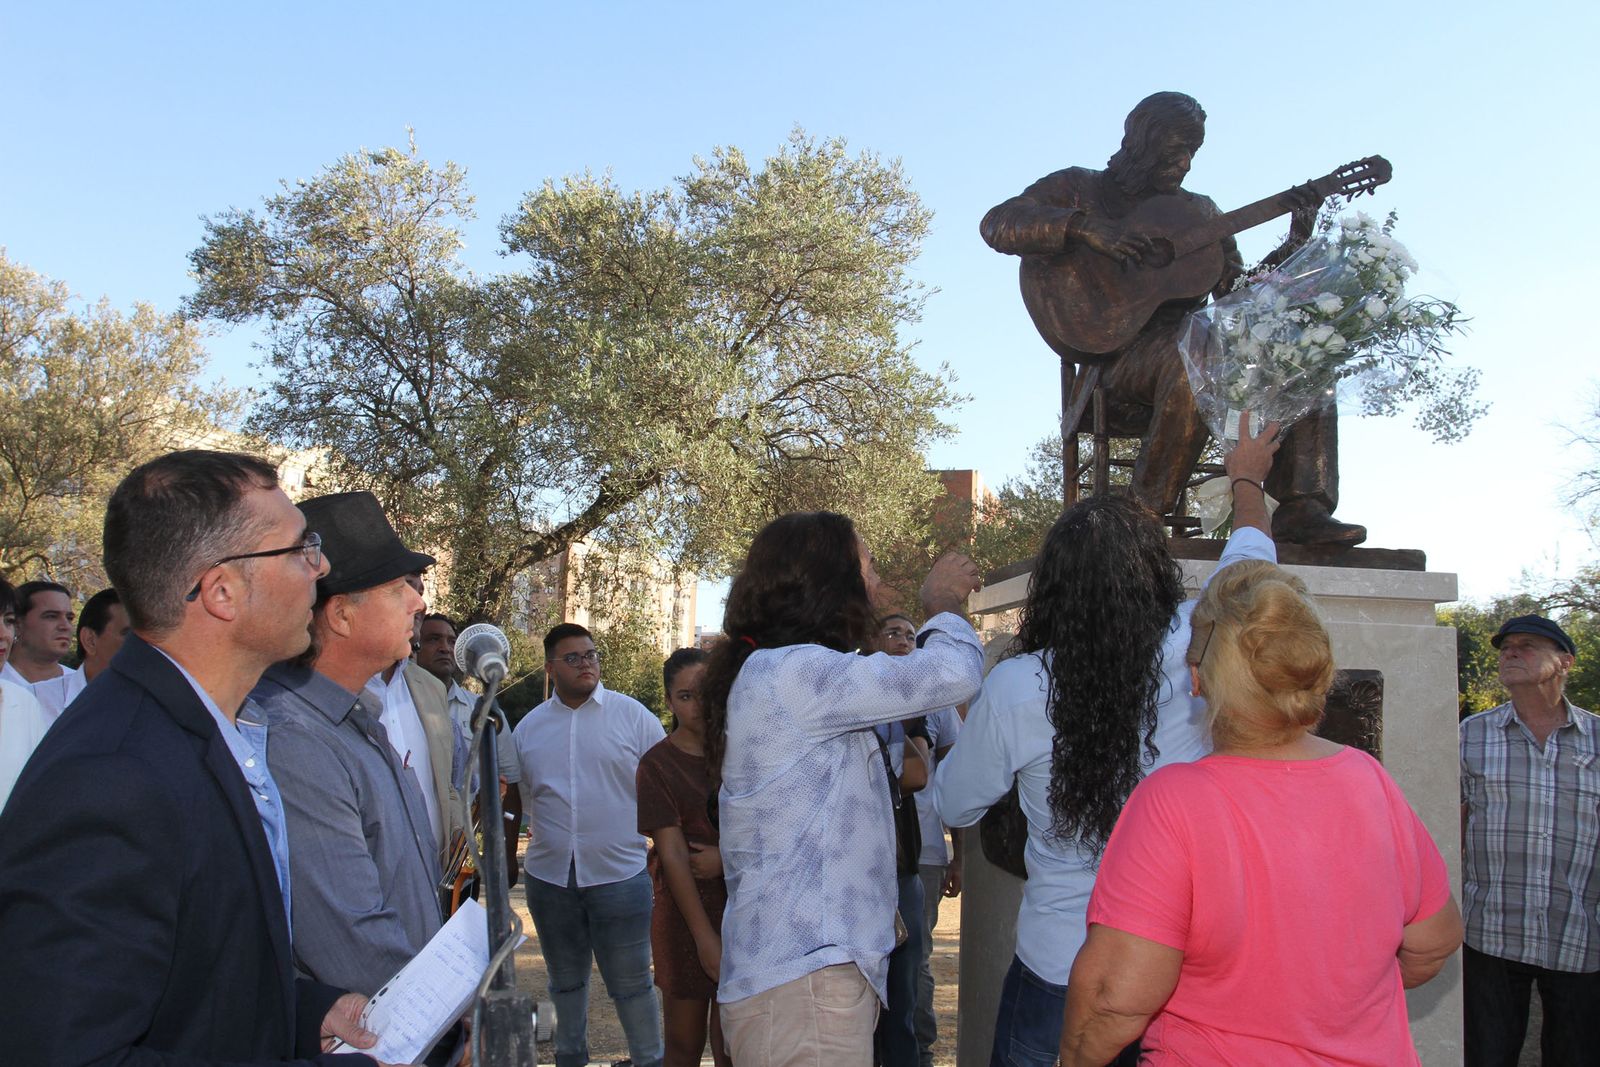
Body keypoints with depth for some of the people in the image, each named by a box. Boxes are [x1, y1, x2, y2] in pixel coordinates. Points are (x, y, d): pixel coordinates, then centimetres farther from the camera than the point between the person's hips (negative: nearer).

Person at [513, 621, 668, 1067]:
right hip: (549, 876, 4)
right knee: (565, 979, 20)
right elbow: (518, 800, 14)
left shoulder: (633, 716, -4)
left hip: (619, 874, -3)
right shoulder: (529, 727, 6)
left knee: (631, 982, 4)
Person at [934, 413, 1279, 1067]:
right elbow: (1249, 555, 8)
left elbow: (954, 805, 2)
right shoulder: (1195, 652, -14)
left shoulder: (1013, 688, -16)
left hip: (1057, 969, -1)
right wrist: (1246, 479, 29)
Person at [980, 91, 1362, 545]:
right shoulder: (1080, 187, 8)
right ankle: (1146, 512, -27)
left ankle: (1301, 508, -19)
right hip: (1114, 354, -6)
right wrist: (1085, 228, -20)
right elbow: (998, 224, -8)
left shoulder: (1199, 210, 23)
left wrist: (1296, 244, 3)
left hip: (1194, 341, 6)